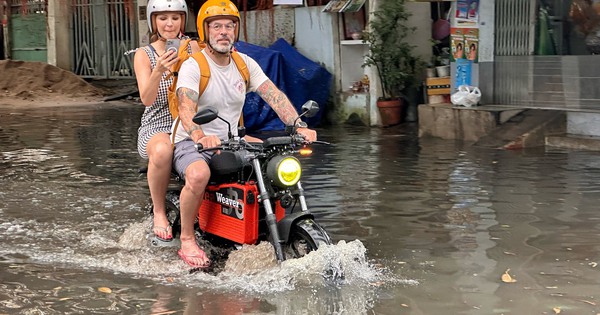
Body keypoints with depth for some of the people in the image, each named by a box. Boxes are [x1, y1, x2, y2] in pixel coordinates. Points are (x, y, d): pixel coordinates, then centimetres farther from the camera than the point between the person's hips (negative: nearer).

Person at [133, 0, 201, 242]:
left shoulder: (192, 47, 8)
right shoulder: (144, 55, 1)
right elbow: (146, 99, -14)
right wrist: (159, 70, -31)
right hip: (156, 127, -2)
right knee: (162, 150, -39)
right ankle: (158, 213, -17)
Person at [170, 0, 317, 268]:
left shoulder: (245, 63, 6)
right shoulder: (192, 66, -11)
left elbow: (274, 95, -5)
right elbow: (186, 108, -28)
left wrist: (299, 126, -23)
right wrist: (200, 136, -49)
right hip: (191, 143, -5)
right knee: (199, 175, -38)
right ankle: (187, 240, -17)